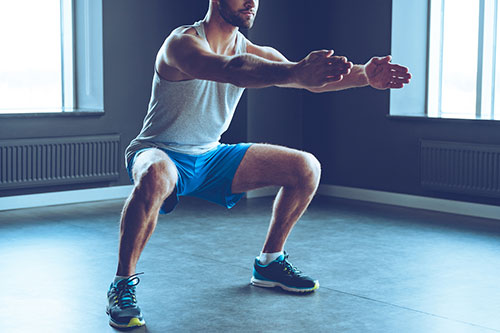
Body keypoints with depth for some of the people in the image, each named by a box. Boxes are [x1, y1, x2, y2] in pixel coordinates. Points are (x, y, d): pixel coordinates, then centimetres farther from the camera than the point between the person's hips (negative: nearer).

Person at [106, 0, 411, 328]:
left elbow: (313, 79, -12)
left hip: (210, 156, 7)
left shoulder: (254, 52, -3)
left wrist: (364, 75, -31)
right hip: (162, 154, -6)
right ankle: (123, 283, -23)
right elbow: (231, 70, -46)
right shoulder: (182, 43, -24)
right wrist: (295, 72, -62)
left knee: (306, 167, -1)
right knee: (155, 178, -43)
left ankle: (269, 263, 14)